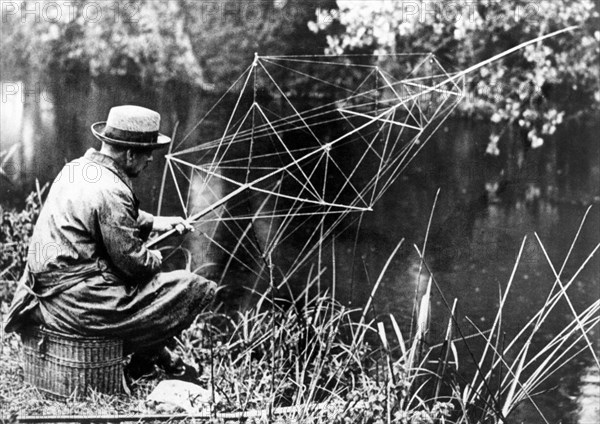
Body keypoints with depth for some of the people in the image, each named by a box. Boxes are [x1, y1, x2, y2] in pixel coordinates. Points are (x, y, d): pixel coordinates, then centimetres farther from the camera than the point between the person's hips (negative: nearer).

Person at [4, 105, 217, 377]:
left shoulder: (76, 168, 9)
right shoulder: (110, 191, -21)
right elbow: (132, 261, -16)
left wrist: (154, 222, 19)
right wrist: (155, 258, 5)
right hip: (77, 300, -10)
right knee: (195, 289, -8)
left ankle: (154, 353, 26)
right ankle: (141, 356, 7)